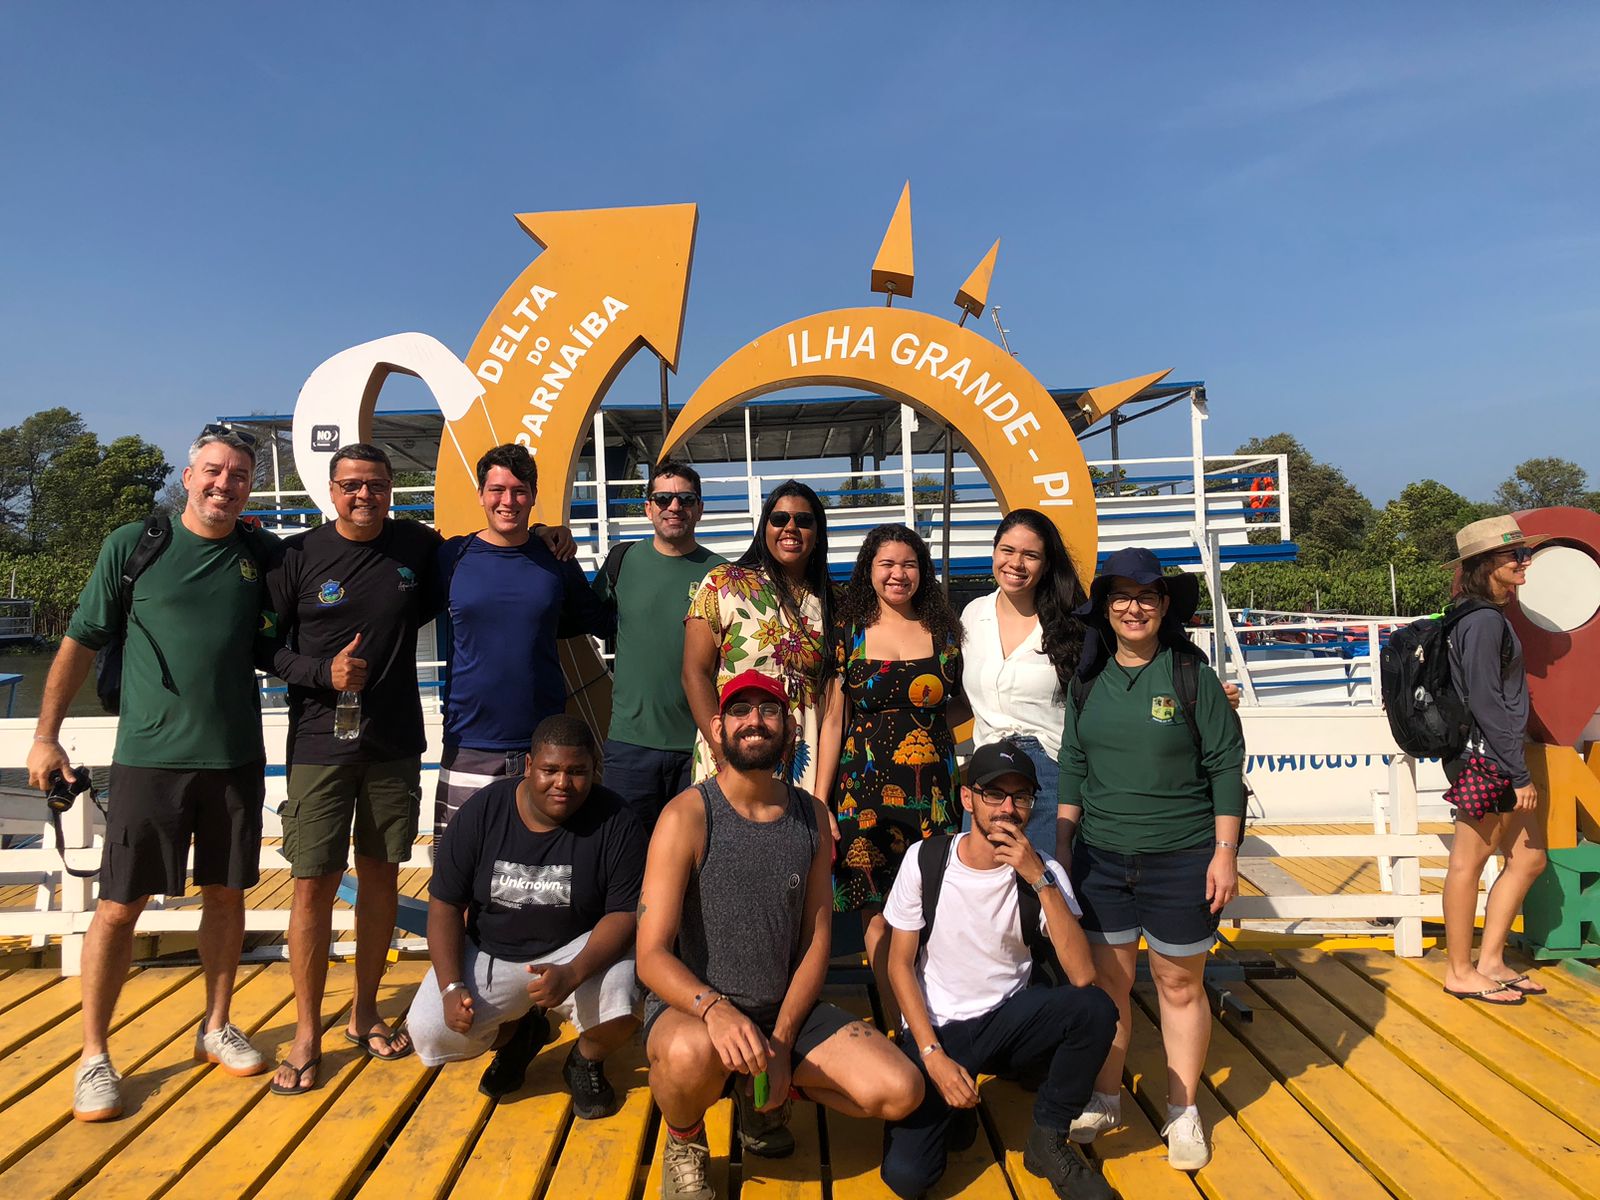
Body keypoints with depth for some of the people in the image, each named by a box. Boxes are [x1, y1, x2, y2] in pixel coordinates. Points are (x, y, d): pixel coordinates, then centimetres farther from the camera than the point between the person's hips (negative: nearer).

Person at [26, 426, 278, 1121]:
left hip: (237, 756, 3)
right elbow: (81, 643, 4)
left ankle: (216, 1028, 29)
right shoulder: (134, 546, -1)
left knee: (225, 894, 12)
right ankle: (94, 1054, 18)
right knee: (120, 905, 1)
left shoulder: (263, 555, 5)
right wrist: (46, 736, 2)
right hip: (149, 755, -2)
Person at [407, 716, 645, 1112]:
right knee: (429, 1033, -19)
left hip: (580, 950, -2)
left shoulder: (615, 822, -15)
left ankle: (586, 1061, 7)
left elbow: (624, 914, -16)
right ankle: (518, 1032, 16)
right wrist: (450, 986, -16)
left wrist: (573, 974, -32)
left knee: (626, 997, -31)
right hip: (489, 952, 2)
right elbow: (445, 903, -4)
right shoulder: (482, 811, -9)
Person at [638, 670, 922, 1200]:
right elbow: (652, 956, -17)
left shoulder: (812, 816, 2)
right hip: (690, 1007, -4)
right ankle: (684, 1146, -2)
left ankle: (763, 1096, 14)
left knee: (900, 1091, -15)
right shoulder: (688, 816, -14)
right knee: (692, 1053, -40)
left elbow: (817, 940, 2)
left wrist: (782, 1041, -11)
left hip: (786, 1010, 5)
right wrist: (714, 1008, -36)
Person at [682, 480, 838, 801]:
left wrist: (822, 794, -4)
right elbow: (694, 674, -5)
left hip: (804, 766, 3)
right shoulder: (724, 584, 0)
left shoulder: (827, 603, 7)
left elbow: (833, 703, 3)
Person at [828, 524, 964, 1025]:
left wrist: (925, 720, -3)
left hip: (934, 789, 1)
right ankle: (894, 1025, 16)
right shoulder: (849, 631, 4)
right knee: (878, 911, 0)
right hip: (864, 789, -1)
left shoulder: (943, 630, 8)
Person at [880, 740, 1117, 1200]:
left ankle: (1048, 1140, -4)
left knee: (1096, 1008, -28)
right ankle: (956, 1107, 12)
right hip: (937, 1027, -1)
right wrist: (933, 1055, -14)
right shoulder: (926, 860, -10)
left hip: (1009, 1022, 2)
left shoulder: (1044, 872, -8)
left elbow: (1081, 976, -21)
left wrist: (1040, 880, -29)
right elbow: (899, 964, -4)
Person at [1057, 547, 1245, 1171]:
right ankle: (1104, 1098, 28)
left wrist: (1225, 852, -7)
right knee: (1106, 980, 11)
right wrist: (1060, 844, 9)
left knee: (1180, 984, 9)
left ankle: (1182, 1112, 25)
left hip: (1182, 859, -3)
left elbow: (1226, 768, -4)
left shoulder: (1193, 676, -6)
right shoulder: (1089, 682, 4)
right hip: (1101, 858, 3)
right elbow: (1072, 766, 10)